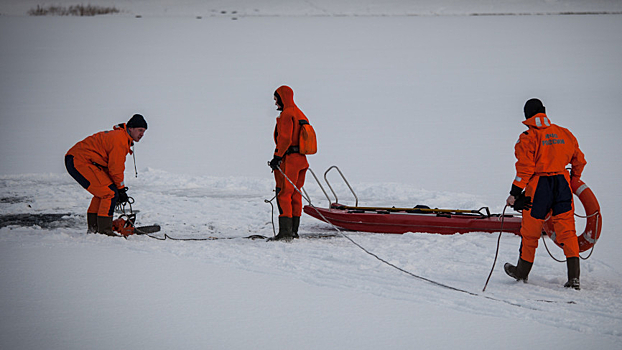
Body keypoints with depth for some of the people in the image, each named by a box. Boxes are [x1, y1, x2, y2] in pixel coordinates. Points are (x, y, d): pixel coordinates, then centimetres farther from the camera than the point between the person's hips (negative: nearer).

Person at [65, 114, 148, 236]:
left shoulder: (119, 136, 19)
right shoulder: (119, 139, -15)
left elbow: (115, 166, 24)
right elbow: (115, 168, -13)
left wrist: (120, 189, 19)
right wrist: (121, 188, -2)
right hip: (80, 162, -11)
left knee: (102, 192, 23)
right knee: (110, 193, -13)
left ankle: (93, 228, 29)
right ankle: (104, 230, -13)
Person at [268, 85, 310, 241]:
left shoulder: (286, 114, -11)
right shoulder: (300, 114, 18)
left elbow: (285, 139, -20)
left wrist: (277, 157, -17)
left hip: (288, 159, -9)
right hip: (301, 159, 9)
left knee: (284, 195, -8)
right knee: (295, 195, 12)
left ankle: (285, 232, -14)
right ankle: (293, 230, 15)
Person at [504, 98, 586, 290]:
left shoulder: (528, 138, -7)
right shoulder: (564, 134, 9)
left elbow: (525, 168, -14)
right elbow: (579, 160, 17)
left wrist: (515, 193, -8)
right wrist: (574, 180, 34)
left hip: (539, 186, -4)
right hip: (563, 183, 4)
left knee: (530, 232, 12)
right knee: (566, 229, 4)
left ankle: (522, 271, 27)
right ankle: (574, 276, -6)